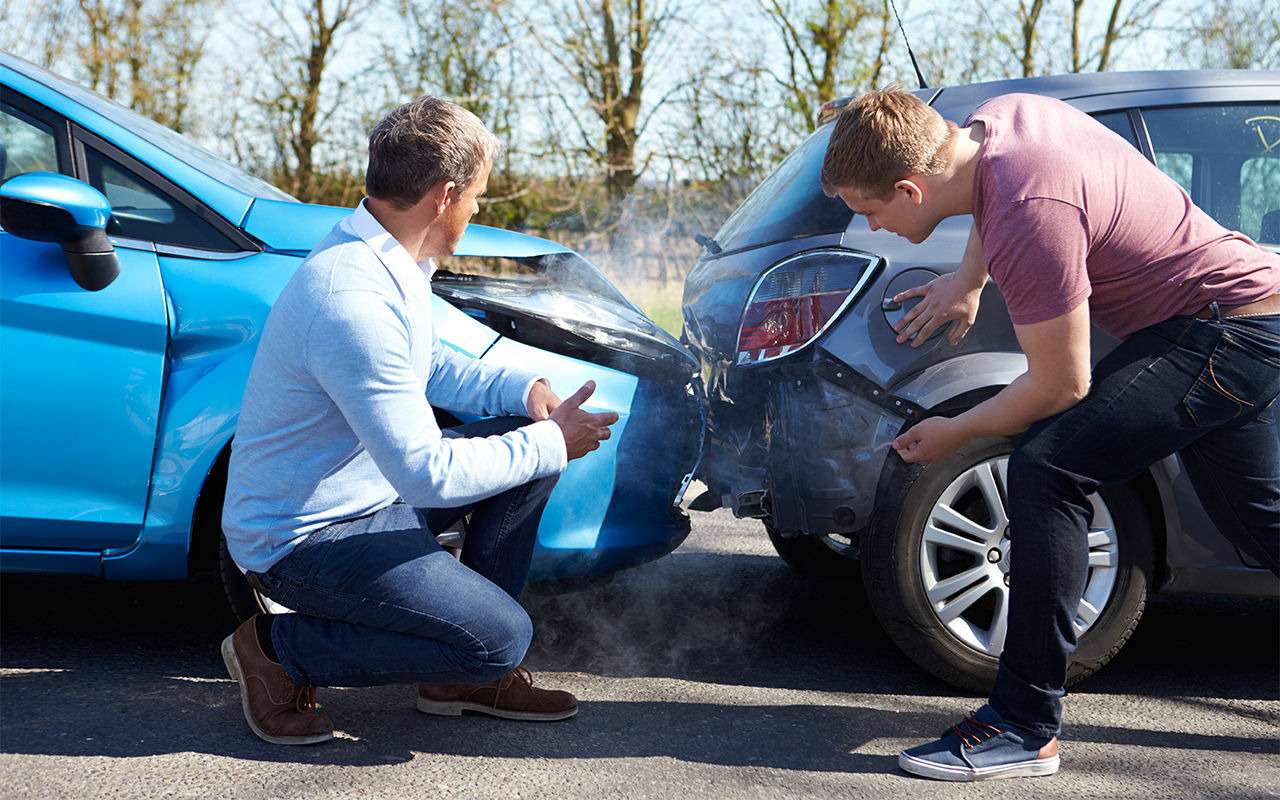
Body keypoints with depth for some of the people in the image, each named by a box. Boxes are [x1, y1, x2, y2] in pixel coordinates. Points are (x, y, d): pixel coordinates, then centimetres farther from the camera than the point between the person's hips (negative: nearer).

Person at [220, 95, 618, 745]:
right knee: (499, 637, -18)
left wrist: (522, 389, 1)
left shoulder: (384, 260, 3)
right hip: (301, 538, -10)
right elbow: (428, 474, -29)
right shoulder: (354, 299, -29)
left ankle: (464, 675, 12)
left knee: (527, 436, 6)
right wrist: (550, 443, -17)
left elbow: (431, 366, 19)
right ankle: (278, 649, -2)